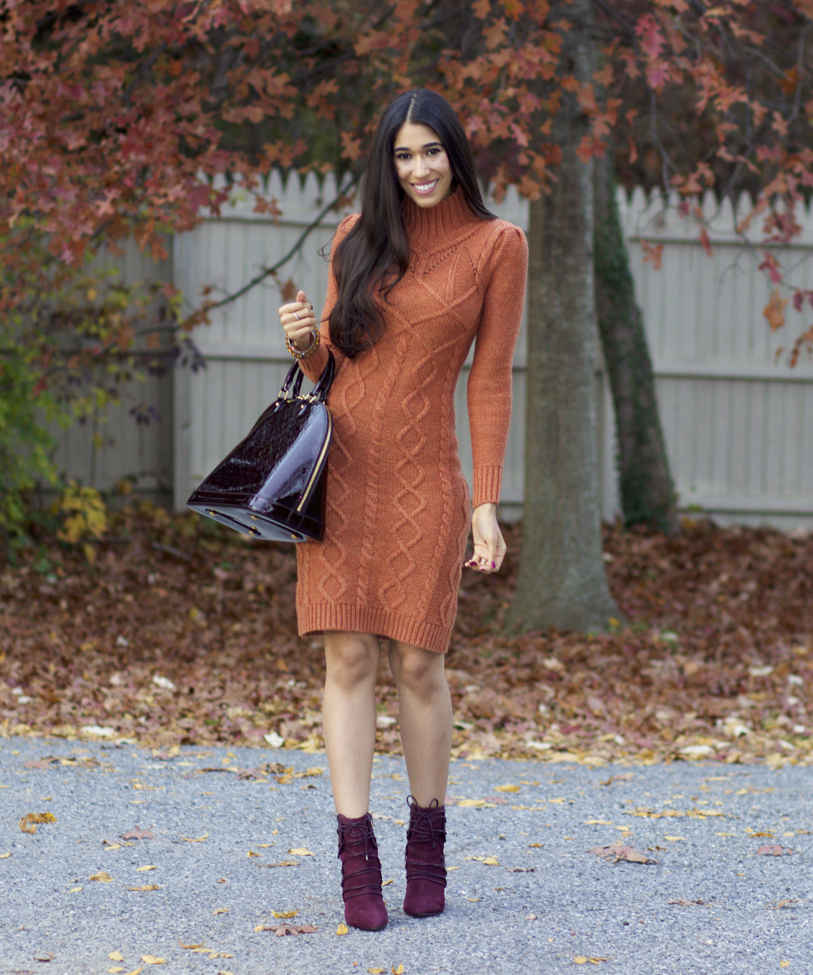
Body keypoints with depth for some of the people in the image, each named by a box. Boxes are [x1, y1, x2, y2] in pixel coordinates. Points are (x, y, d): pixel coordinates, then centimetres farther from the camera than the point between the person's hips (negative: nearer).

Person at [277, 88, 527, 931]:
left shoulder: (497, 246, 1)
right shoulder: (358, 237, 9)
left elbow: (491, 379, 0)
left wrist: (486, 502, -4)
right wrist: (304, 341, -8)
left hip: (423, 479, -2)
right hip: (342, 470, 2)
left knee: (418, 664, 1)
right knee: (348, 658, -2)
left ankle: (427, 846, 19)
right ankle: (357, 862, 0)